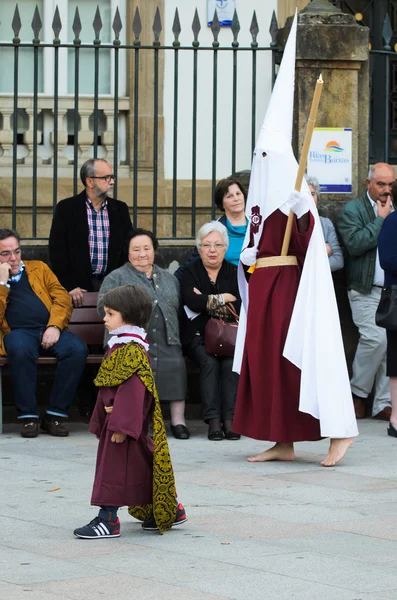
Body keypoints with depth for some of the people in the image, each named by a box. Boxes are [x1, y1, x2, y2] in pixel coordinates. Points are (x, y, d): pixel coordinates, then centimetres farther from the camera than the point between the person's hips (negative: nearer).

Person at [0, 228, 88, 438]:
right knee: (20, 349, -39)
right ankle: (27, 416, -29)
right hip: (18, 332, -3)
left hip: (49, 331, 3)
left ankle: (56, 414, -21)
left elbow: (62, 298, 11)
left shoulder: (39, 268, 23)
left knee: (78, 349, -29)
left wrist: (54, 326, -7)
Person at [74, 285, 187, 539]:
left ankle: (108, 520, -1)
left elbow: (132, 391, -25)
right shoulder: (120, 346, 14)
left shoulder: (132, 349, -19)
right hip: (115, 418, 11)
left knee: (115, 467, -6)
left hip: (125, 417, -11)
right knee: (139, 468, 15)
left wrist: (120, 424, -27)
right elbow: (107, 389, 20)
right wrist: (101, 420, 21)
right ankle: (169, 510, 23)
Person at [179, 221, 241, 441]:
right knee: (209, 361, -30)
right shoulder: (190, 272, 8)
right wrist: (223, 298, -6)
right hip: (198, 337, -1)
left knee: (231, 362, -30)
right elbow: (191, 301, -12)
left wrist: (207, 302, -9)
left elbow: (241, 306, -7)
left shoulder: (234, 272, 10)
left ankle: (229, 419, -31)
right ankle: (213, 420, -32)